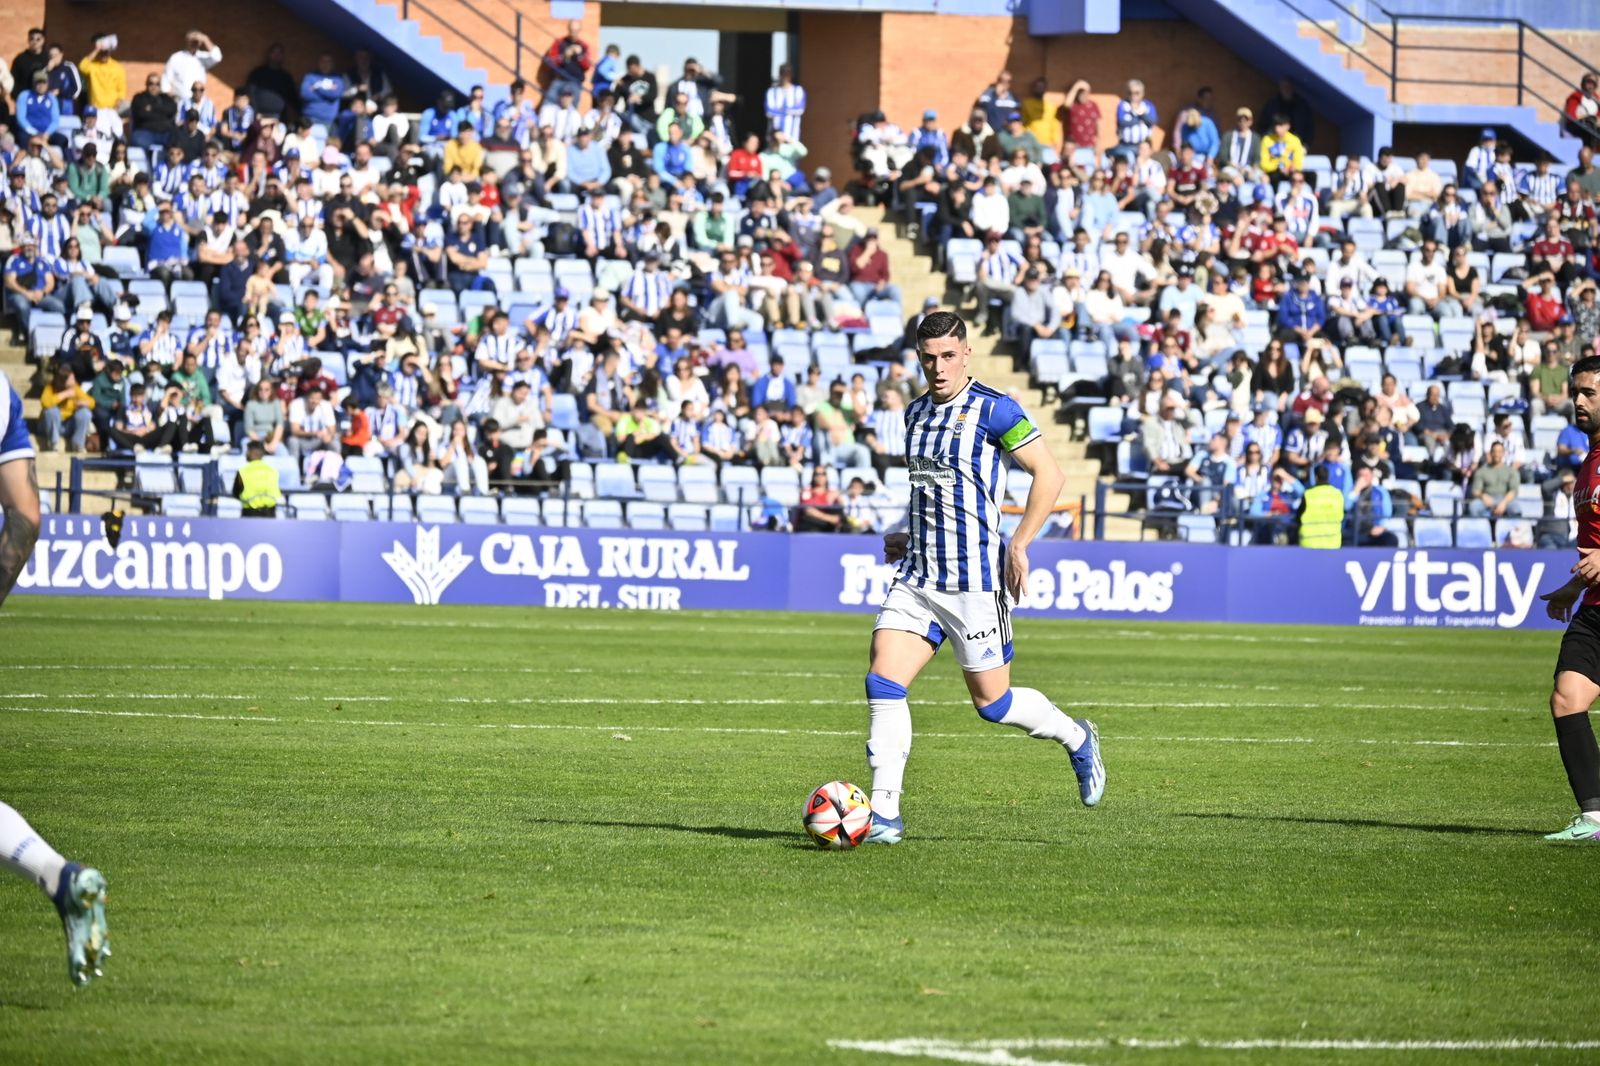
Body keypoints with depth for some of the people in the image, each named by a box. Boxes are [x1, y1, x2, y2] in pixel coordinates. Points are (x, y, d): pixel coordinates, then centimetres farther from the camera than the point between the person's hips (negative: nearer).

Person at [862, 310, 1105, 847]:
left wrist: (1019, 544, -17)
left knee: (992, 703, 1)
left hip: (975, 581, -6)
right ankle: (884, 814, -7)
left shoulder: (993, 409, -10)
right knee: (883, 684, -9)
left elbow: (1049, 473, -11)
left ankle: (1077, 739, 30)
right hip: (917, 576, 6)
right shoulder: (916, 413, 13)